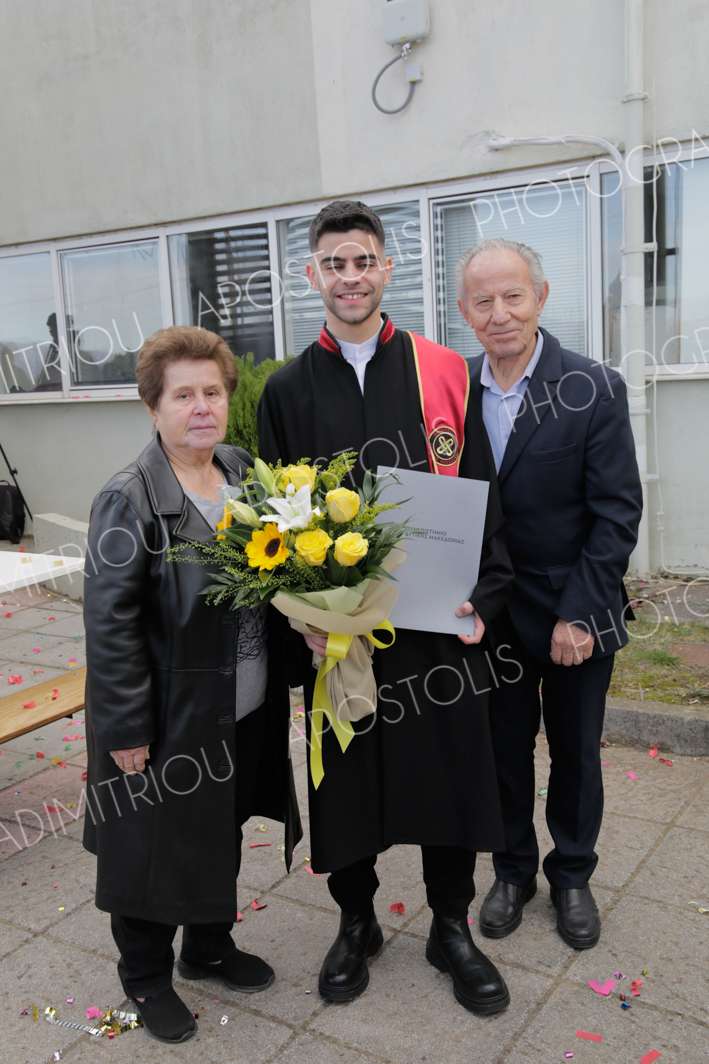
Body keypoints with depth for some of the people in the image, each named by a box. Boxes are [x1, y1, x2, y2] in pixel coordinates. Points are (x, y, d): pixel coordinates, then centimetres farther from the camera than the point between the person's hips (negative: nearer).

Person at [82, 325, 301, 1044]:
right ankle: (145, 976, 38)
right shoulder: (129, 500, -18)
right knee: (153, 846, 13)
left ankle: (210, 946, 47)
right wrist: (127, 728, -18)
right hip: (168, 720, -6)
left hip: (244, 713, 6)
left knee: (222, 834, 23)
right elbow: (110, 624, -19)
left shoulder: (245, 473, 2)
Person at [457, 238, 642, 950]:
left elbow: (617, 512, -12)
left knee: (575, 752, 14)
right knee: (504, 747, 15)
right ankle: (513, 868, 38)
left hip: (576, 613, -2)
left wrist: (579, 614, -16)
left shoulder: (593, 390, -12)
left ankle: (571, 875, 37)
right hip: (491, 611, 2)